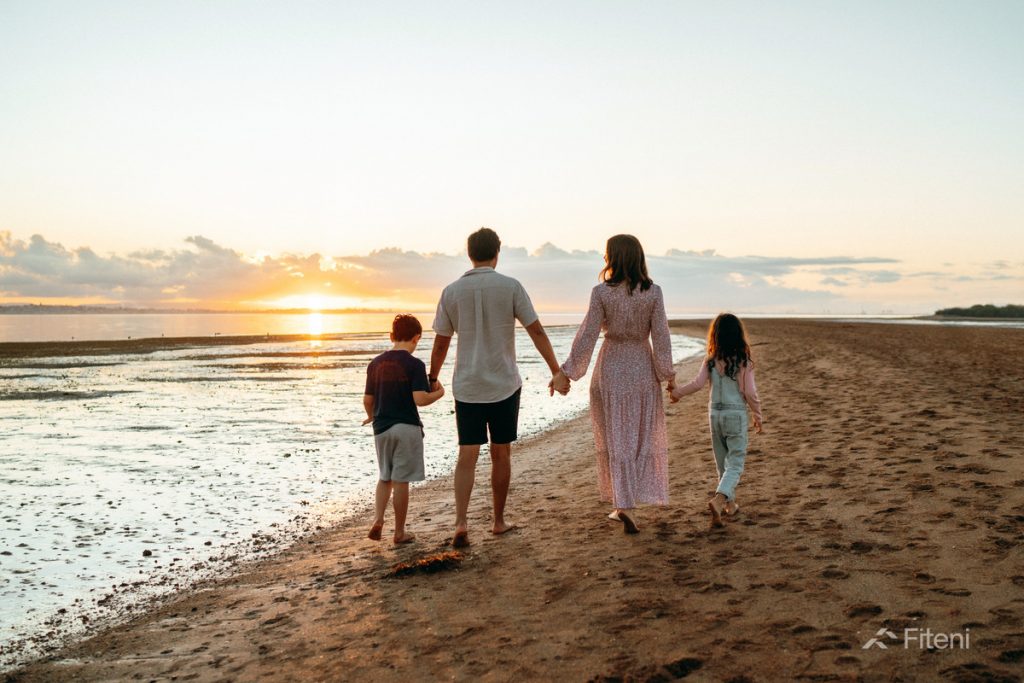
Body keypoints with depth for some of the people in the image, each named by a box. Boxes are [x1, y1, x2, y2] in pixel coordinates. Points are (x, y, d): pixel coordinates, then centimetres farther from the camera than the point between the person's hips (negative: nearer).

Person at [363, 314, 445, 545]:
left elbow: (367, 399, 8)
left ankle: (377, 519, 3)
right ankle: (400, 532, 12)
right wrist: (439, 393, -1)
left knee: (385, 477, 20)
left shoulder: (375, 363, 5)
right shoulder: (414, 364, -11)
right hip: (407, 427, -5)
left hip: (381, 428, 5)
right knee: (401, 481, 3)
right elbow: (420, 399, -20)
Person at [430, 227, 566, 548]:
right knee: (501, 454, 11)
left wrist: (432, 379, 18)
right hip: (504, 384, -1)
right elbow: (536, 331, -6)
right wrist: (556, 371, 1)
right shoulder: (511, 286, -6)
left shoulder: (451, 291, 0)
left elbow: (441, 343, 4)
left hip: (467, 386, 1)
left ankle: (461, 522, -11)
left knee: (467, 455, 4)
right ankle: (499, 520, 23)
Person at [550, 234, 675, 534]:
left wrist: (566, 372, -6)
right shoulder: (653, 292, -7)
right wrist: (668, 374, 3)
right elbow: (661, 336, -8)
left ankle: (623, 506, 4)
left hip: (611, 369, -1)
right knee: (644, 437, 15)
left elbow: (587, 336, -13)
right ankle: (626, 503, 18)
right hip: (643, 370, 1)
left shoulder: (601, 292, -12)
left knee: (616, 440, 9)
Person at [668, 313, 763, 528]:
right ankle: (718, 500, -22)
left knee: (722, 462, 17)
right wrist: (758, 416, 6)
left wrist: (677, 392, 3)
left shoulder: (710, 361, -4)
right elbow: (750, 393, -7)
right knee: (735, 463, -1)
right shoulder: (744, 362, -8)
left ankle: (730, 503, 26)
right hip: (736, 414, -3)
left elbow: (698, 383, -12)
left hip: (715, 414, 3)